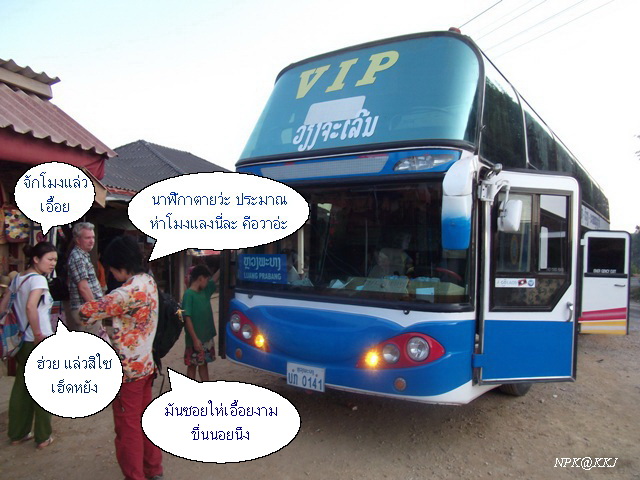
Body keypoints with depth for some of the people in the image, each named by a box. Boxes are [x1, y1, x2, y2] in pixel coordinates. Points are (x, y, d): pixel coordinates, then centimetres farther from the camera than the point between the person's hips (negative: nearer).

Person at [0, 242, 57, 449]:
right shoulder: (38, 279, -17)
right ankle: (43, 437, 16)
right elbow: (31, 307, -31)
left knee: (21, 388, 17)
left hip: (22, 342, 8)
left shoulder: (18, 278, 9)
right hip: (40, 343, -8)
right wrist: (38, 336, -24)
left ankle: (17, 433, 29)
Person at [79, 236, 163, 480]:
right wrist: (110, 312, -3)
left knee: (128, 427, 7)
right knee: (145, 419, 21)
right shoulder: (149, 281, 3)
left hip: (128, 370, -9)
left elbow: (86, 312, -22)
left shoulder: (127, 293, -25)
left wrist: (87, 305, 0)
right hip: (146, 364, 9)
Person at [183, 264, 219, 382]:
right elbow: (187, 318, -20)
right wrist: (195, 339, -22)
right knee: (192, 365, 6)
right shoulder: (189, 294, -17)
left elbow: (215, 278, 15)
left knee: (204, 363, 17)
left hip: (207, 337, 8)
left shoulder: (205, 291, 6)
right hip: (195, 340, -8)